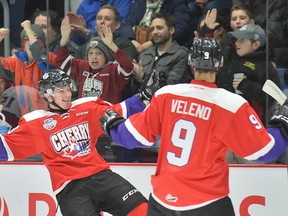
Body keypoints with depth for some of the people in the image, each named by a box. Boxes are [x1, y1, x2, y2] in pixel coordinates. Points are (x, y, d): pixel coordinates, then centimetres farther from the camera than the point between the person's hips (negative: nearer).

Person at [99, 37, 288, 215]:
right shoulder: (231, 105, -12)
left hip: (162, 199, 4)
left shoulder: (166, 94, -3)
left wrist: (113, 124, 26)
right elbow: (263, 150, -7)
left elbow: (138, 135, 6)